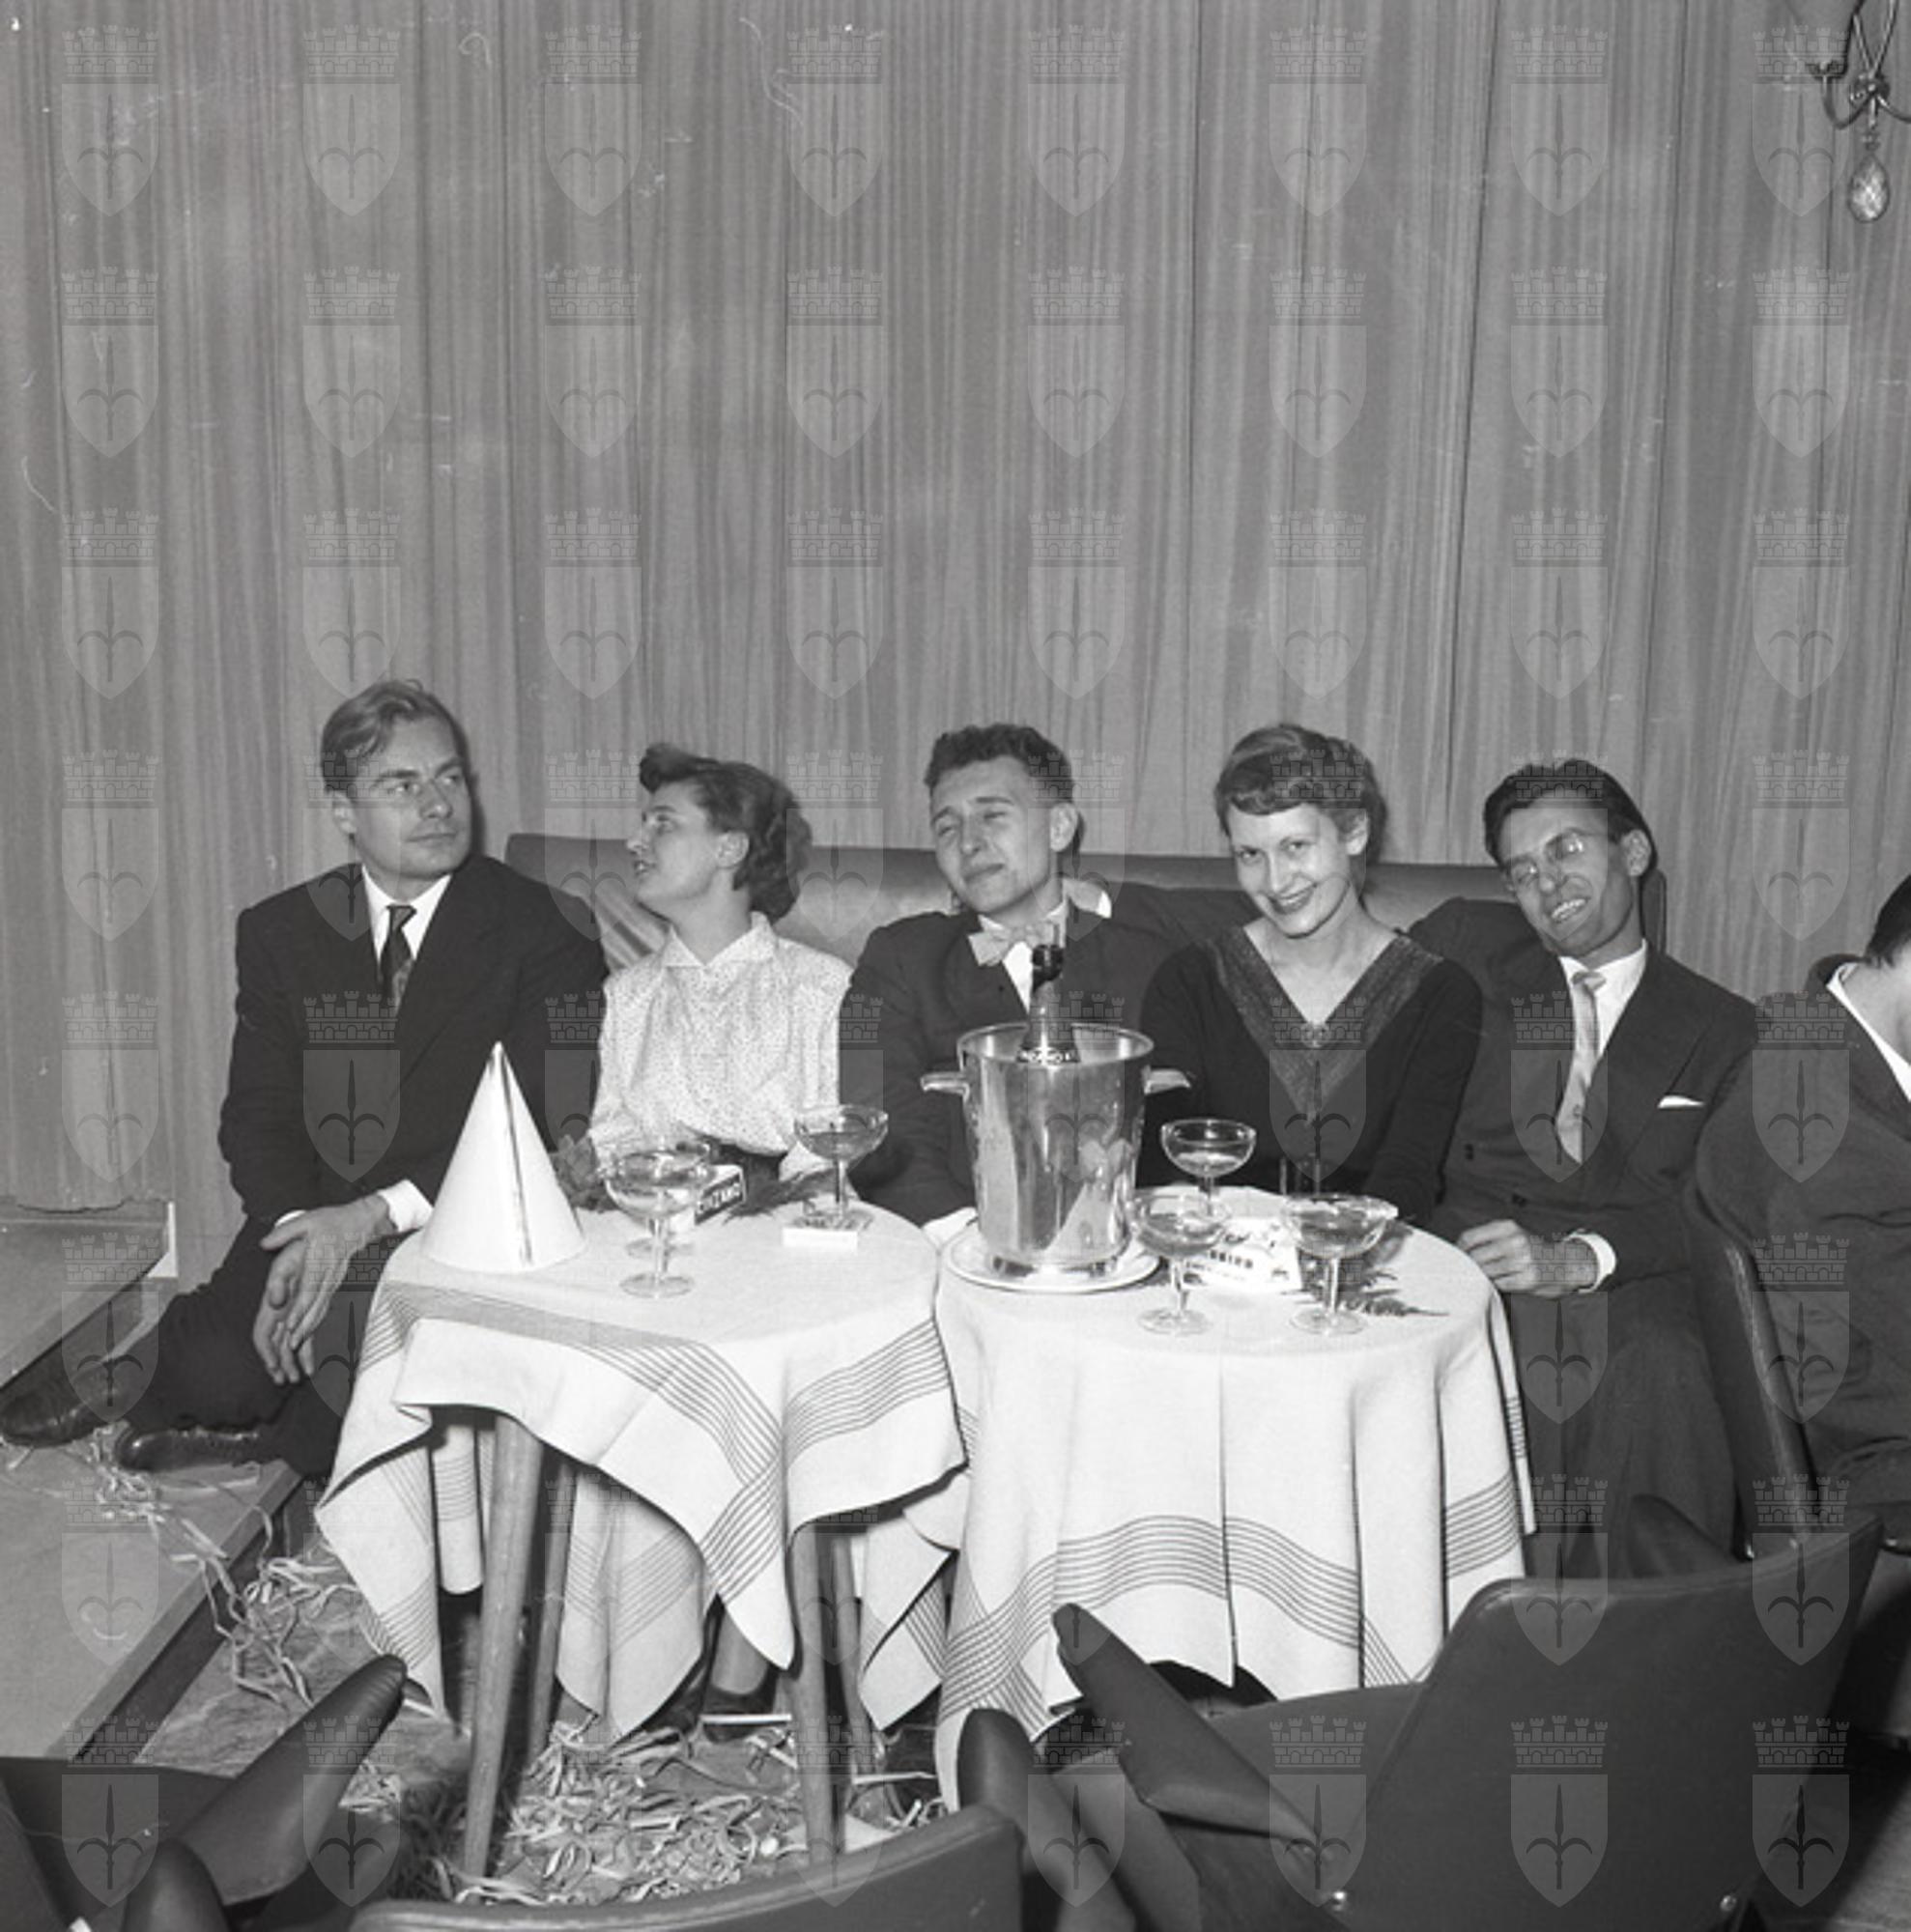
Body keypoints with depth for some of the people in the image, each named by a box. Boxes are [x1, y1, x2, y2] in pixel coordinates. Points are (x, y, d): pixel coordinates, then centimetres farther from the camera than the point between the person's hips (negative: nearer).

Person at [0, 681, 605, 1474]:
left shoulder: (546, 930, -4)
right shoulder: (280, 931, 9)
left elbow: (541, 1130, -10)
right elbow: (256, 1115, 4)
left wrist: (374, 1216, -19)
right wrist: (298, 1231, -17)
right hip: (314, 1230, 2)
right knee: (220, 1369, -26)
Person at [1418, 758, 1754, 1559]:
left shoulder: (1717, 1027, 15)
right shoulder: (1463, 947, 17)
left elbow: (1696, 1202, 2)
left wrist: (1577, 1258, -18)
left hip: (1622, 1287, 1)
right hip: (1461, 1262, 0)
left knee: (1664, 1374, -32)